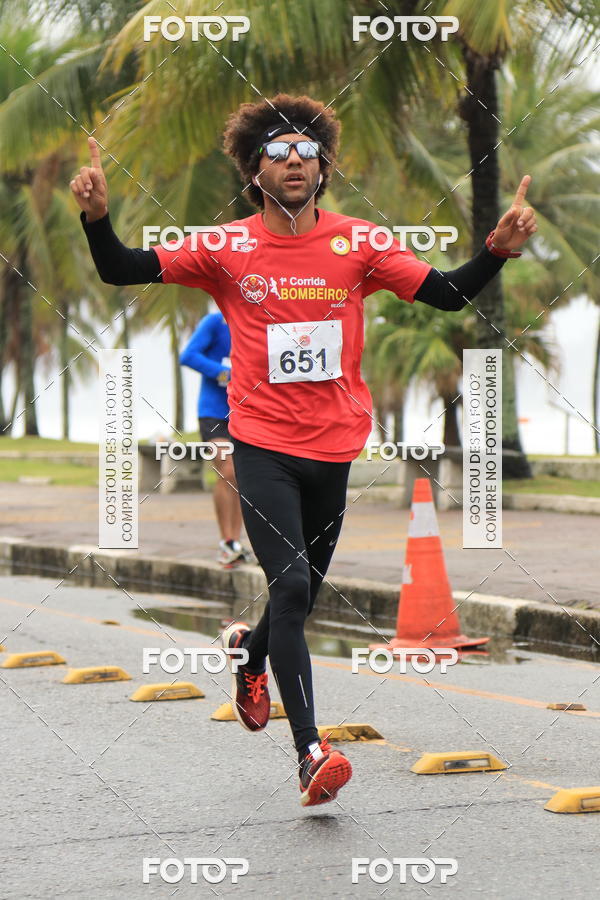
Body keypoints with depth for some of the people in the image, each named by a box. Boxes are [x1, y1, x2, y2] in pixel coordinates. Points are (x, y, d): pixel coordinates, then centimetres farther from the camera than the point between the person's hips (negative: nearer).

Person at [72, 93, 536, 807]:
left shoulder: (359, 244, 0)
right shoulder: (227, 250, -3)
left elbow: (448, 294, 1)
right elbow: (121, 271, -2)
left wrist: (499, 248, -16)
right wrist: (96, 216, -20)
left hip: (335, 446, 3)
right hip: (263, 446, -3)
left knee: (304, 588, 17)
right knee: (292, 586, -17)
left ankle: (250, 651, 52)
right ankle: (310, 753, -15)